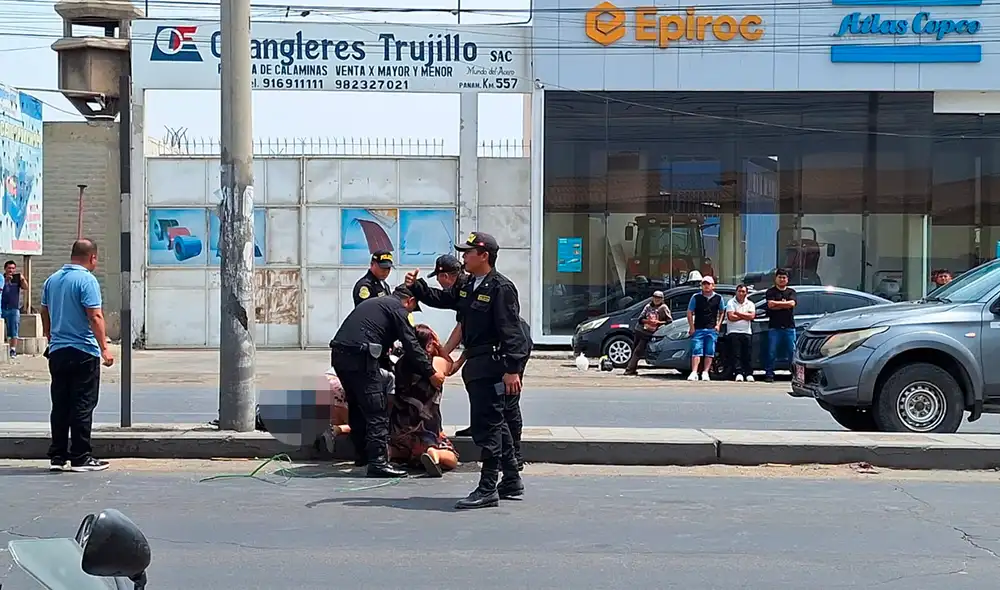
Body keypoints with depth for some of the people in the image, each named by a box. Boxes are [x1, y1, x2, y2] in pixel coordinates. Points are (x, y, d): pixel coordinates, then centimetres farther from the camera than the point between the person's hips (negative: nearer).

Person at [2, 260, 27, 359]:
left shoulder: (17, 279, 6)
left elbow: (25, 288, -6)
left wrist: (23, 279, -24)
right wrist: (6, 280, -26)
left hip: (14, 309, 0)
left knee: (13, 332, 0)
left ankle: (13, 350, 1)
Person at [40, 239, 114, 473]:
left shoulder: (52, 280, 11)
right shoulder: (86, 280, -12)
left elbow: (45, 315, 17)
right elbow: (95, 316, -19)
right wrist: (104, 348, -18)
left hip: (57, 351, 7)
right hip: (84, 352, -7)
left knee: (59, 405, 10)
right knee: (82, 406, -2)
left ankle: (57, 456, 12)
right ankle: (80, 458, -1)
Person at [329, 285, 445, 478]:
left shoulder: (373, 302, 29)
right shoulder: (399, 309, 3)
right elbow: (411, 345, -4)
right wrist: (431, 373, 0)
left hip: (338, 353, 9)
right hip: (359, 357, -9)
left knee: (357, 407, 22)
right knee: (377, 412, -5)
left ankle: (362, 454, 32)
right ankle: (378, 461, -9)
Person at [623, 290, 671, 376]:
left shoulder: (663, 308, -2)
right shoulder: (648, 306, 9)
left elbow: (670, 321, -4)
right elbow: (640, 318, 7)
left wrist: (658, 322, -16)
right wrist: (647, 321, -13)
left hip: (648, 333, -5)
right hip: (640, 330, 5)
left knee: (638, 351, -11)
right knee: (634, 350, 8)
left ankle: (630, 369, -10)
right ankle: (632, 369, 18)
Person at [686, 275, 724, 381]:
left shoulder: (718, 298, 7)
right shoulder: (696, 297, 2)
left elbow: (721, 313, 17)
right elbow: (690, 312, 5)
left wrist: (718, 325, 4)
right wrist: (692, 327, -2)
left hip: (712, 330, 2)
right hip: (698, 329, -2)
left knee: (709, 352, -1)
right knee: (696, 351, -10)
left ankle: (705, 372, 4)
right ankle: (694, 372, -15)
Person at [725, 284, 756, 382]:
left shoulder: (750, 304, 14)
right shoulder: (731, 303, 5)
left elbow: (751, 316, -4)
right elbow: (731, 317, -9)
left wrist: (738, 313, -6)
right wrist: (745, 316, -2)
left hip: (747, 332, 3)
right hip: (733, 332, -2)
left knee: (747, 355, 0)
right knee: (736, 354, -8)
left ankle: (749, 374, 2)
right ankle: (739, 374, -10)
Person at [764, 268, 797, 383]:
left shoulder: (791, 292, 14)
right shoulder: (771, 292, 8)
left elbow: (792, 303, -5)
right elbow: (771, 304, -9)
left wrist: (777, 304, -5)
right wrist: (784, 304, -4)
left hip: (789, 327, 2)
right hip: (774, 327, -2)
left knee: (792, 352, 1)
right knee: (772, 352, -3)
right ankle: (769, 374, 2)